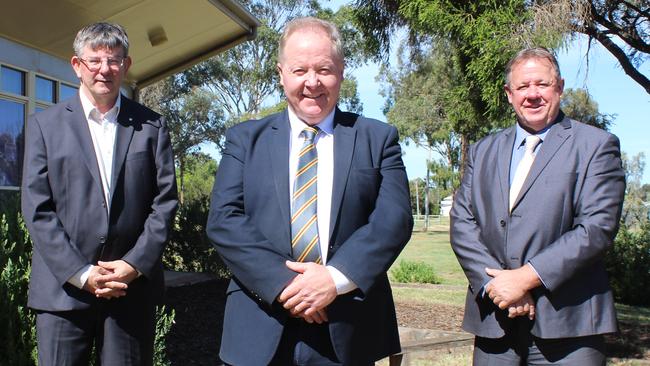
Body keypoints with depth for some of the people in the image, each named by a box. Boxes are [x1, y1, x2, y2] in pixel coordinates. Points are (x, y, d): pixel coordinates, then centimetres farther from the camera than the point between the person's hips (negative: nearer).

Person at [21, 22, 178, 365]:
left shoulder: (151, 126, 6)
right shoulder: (44, 124, 4)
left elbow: (164, 201, 2)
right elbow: (37, 208, -1)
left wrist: (136, 264, -8)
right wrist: (81, 273, -9)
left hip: (134, 285, 1)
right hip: (63, 287, 0)